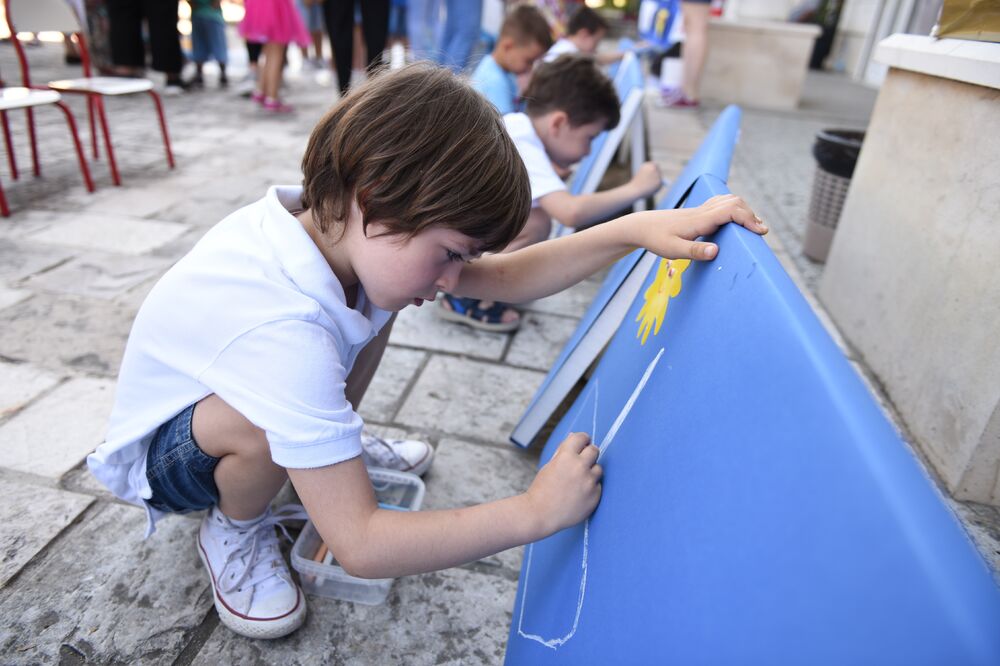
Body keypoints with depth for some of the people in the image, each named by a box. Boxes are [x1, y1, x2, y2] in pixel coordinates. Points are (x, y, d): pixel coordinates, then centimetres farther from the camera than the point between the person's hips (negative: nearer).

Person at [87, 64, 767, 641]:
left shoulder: (339, 223, -21)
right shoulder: (285, 331, -44)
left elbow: (502, 278, -15)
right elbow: (358, 546, -40)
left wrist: (634, 229, -25)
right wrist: (537, 512, -37)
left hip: (225, 386, 6)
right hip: (155, 451, -6)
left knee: (376, 304, -7)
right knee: (264, 424, -39)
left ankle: (331, 452, 13)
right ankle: (235, 532, -2)